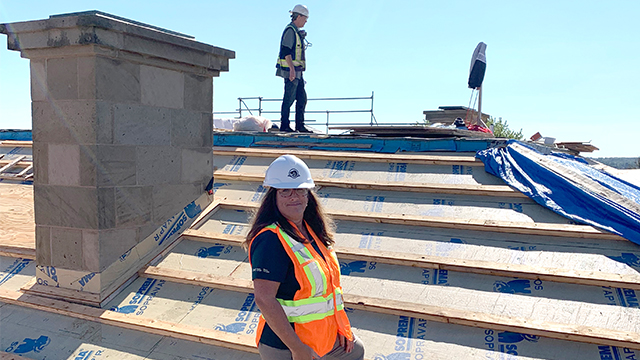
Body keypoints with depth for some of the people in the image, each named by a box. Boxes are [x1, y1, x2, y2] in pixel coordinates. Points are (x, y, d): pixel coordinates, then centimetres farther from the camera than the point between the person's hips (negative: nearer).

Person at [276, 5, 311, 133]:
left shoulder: (297, 32, 21)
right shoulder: (290, 30, -10)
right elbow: (286, 51, -19)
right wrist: (292, 68, -25)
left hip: (297, 72, 10)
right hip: (290, 71, -10)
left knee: (302, 99, 8)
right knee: (289, 99, -6)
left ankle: (300, 125, 13)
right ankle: (284, 125, 0)